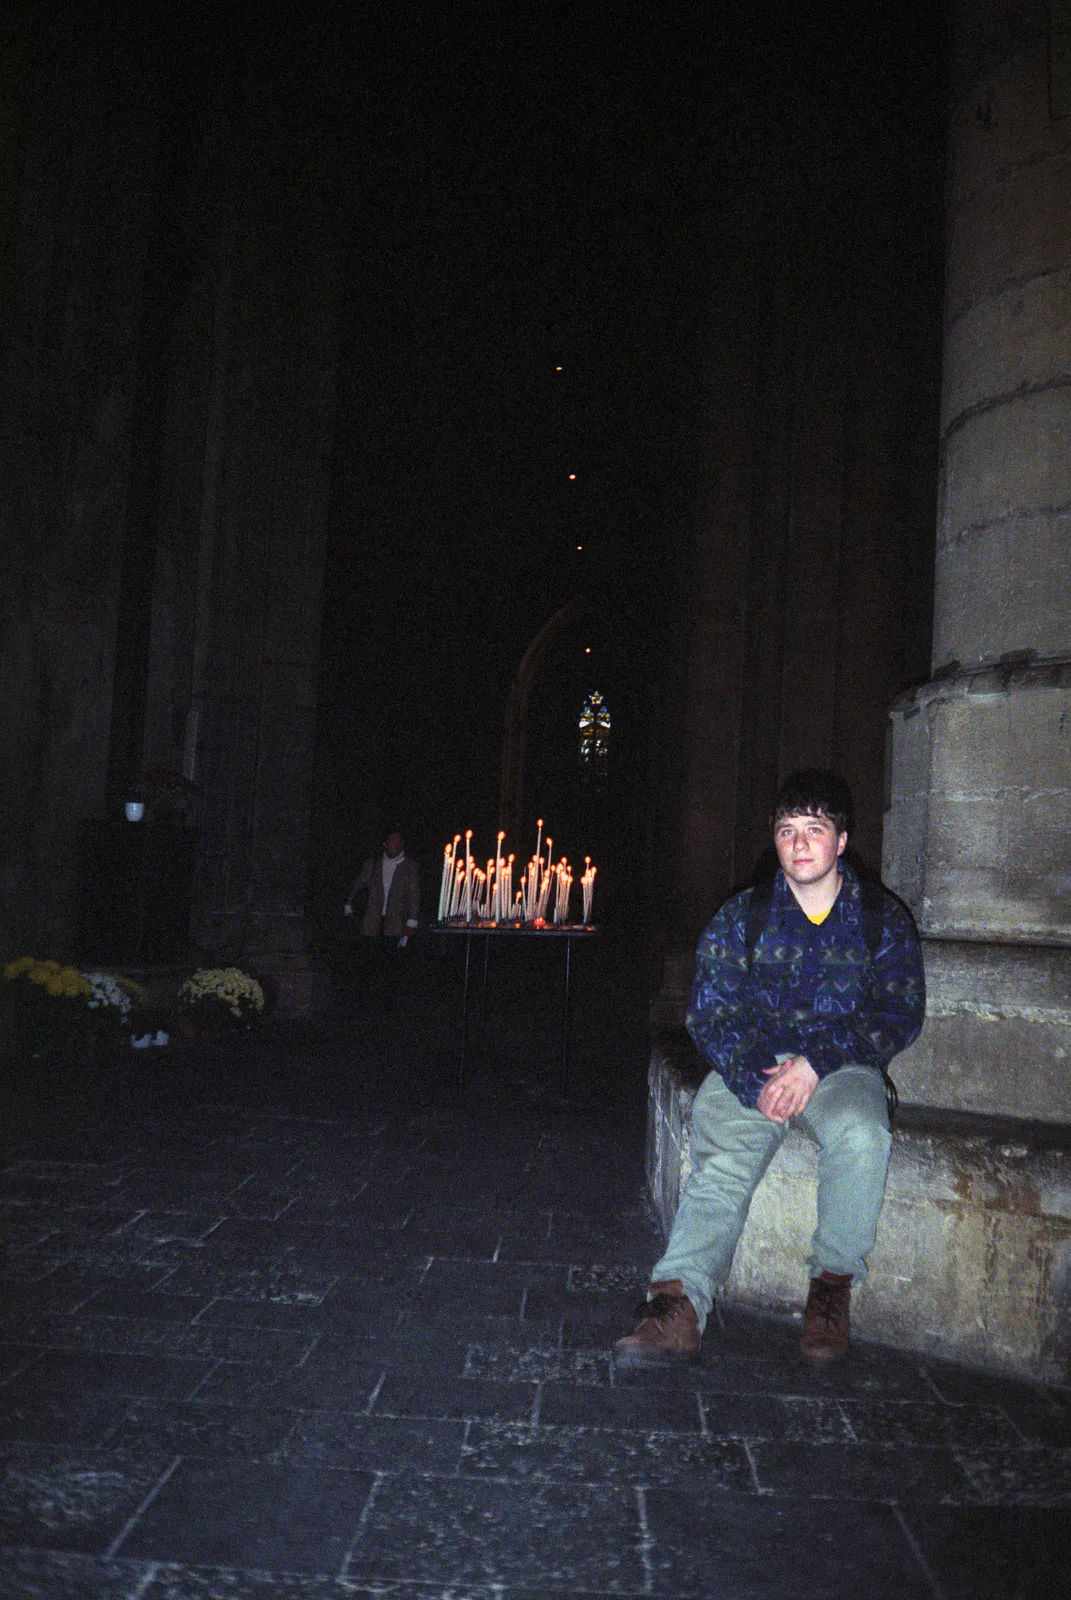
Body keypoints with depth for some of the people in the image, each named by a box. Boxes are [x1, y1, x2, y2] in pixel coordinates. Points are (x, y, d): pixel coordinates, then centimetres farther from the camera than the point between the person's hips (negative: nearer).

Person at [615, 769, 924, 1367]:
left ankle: (834, 1284, -16)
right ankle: (679, 1304, -39)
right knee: (722, 1162, -27)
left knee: (862, 1133, -34)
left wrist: (814, 1063, -15)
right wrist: (755, 1081, -18)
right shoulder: (742, 916, 8)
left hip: (842, 1065, -1)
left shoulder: (883, 918, 6)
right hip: (751, 1066, 1)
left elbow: (901, 1015, -1)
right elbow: (710, 1013, 2)